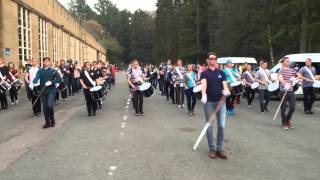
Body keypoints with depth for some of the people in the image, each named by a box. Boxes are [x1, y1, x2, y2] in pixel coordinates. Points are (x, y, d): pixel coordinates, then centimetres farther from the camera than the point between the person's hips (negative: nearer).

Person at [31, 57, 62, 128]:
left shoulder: (53, 71, -1)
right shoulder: (40, 71, 7)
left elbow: (59, 79, -10)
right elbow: (37, 78, -10)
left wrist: (51, 82, -22)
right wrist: (32, 83, -30)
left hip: (51, 91, -3)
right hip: (43, 91, 4)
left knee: (49, 105, -19)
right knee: (45, 107, 8)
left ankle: (52, 119, 5)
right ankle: (47, 122, 21)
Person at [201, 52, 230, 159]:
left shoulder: (221, 73, 10)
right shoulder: (204, 73, 1)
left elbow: (224, 84, 1)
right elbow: (204, 84, -18)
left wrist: (226, 91, -24)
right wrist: (203, 94, -37)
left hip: (221, 101, 2)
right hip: (209, 102, -2)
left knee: (222, 126, 0)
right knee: (209, 126, 3)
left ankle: (220, 149, 13)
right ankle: (212, 149, 16)